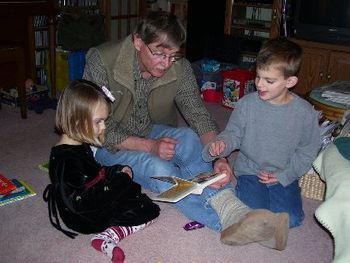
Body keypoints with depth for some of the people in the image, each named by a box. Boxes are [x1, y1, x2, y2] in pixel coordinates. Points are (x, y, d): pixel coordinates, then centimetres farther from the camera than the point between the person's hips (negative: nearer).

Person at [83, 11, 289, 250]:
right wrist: (149, 147, -32)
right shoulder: (102, 62, -24)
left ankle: (234, 213, -37)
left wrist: (219, 158, -34)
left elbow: (199, 115, -16)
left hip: (151, 132, 3)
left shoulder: (180, 68, -14)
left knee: (189, 138, -29)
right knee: (158, 168, -33)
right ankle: (229, 215, -36)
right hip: (111, 143, -3)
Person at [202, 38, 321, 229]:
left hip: (284, 175, 1)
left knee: (291, 219, -16)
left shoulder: (305, 112, -7)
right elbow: (233, 134, 1)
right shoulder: (247, 104, -8)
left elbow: (307, 151, 0)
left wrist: (283, 175, -9)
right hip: (250, 171, -1)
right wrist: (221, 144, -22)